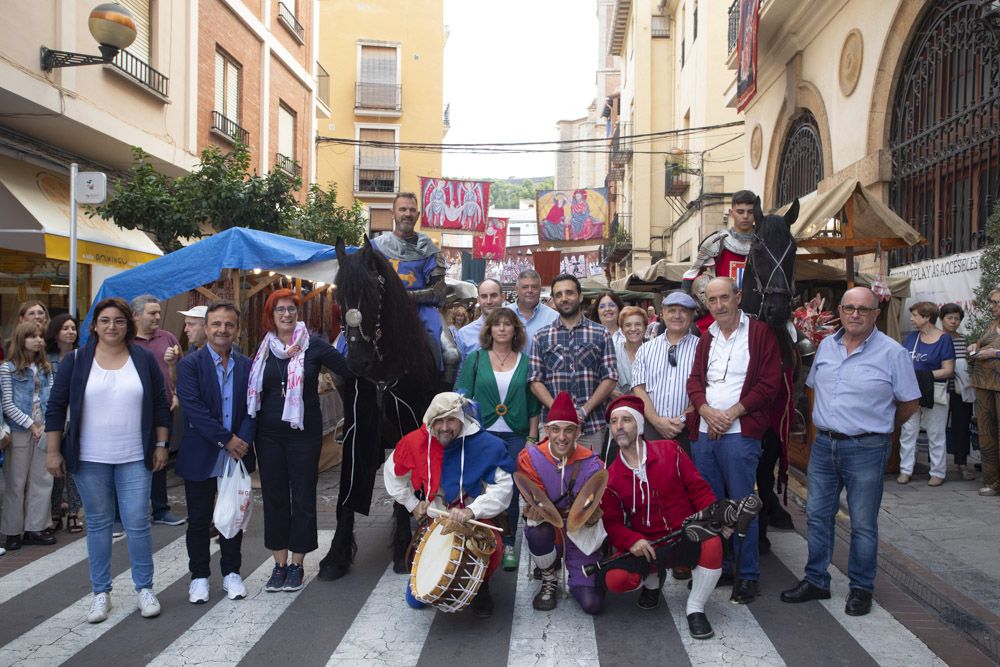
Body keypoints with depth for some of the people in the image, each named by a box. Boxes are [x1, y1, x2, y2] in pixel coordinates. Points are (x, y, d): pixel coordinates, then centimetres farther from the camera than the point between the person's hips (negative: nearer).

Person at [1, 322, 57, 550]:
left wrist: (46, 425, -6)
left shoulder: (45, 368, 9)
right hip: (19, 431, -5)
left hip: (43, 431, 5)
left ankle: (34, 528, 15)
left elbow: (50, 400, 8)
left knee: (42, 480, 6)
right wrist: (31, 425, -12)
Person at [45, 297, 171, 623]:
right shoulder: (76, 361, 0)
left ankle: (145, 588, 15)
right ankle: (101, 592, 22)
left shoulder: (145, 360, 2)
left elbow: (161, 404, 6)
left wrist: (161, 445, 2)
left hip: (135, 458, 0)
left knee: (138, 523, 0)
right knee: (98, 523, 9)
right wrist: (54, 452, -1)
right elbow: (56, 406, 3)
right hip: (89, 460, 0)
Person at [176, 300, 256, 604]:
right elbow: (192, 407, -15)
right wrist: (226, 440, -18)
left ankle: (231, 572, 27)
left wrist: (243, 439, -16)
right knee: (199, 520, 8)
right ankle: (199, 576, 23)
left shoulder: (247, 366, 5)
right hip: (201, 456, -2)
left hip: (238, 454, 3)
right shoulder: (190, 364, -6)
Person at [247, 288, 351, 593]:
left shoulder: (313, 345, -4)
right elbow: (253, 390, 7)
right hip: (269, 434, 3)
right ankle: (279, 564, 21)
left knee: (303, 496, 4)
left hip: (304, 432, -3)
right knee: (274, 496, 9)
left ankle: (296, 564, 18)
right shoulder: (263, 349, 5)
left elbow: (350, 370, -13)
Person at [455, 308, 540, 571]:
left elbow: (533, 404, 8)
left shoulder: (525, 362, 7)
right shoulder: (476, 359, 5)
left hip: (515, 435, 1)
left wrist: (532, 438, 4)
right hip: (483, 433, 0)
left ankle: (508, 546, 15)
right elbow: (463, 397, 3)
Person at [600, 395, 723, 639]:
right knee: (615, 579, -25)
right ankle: (653, 579, 14)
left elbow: (698, 488, -1)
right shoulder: (610, 477, -1)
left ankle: (695, 609, -8)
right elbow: (611, 522, 1)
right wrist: (632, 541, -19)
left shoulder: (670, 451, -3)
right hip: (645, 547, 1)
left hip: (686, 537, -1)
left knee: (713, 544, -35)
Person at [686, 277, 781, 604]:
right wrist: (707, 410, -8)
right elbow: (694, 380, 11)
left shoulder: (760, 333, -2)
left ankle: (747, 575, 11)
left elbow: (769, 382, -8)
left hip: (740, 433, -5)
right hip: (704, 432, 6)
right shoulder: (706, 338, 16)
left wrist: (732, 413, -12)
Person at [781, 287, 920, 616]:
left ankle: (861, 588, 23)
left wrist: (877, 427, 8)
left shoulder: (892, 352, -9)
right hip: (823, 444, 5)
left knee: (863, 524, 7)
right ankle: (815, 581, 26)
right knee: (817, 516, 12)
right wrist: (827, 424, 13)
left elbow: (909, 404, -2)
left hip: (865, 450, -5)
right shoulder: (826, 346, 7)